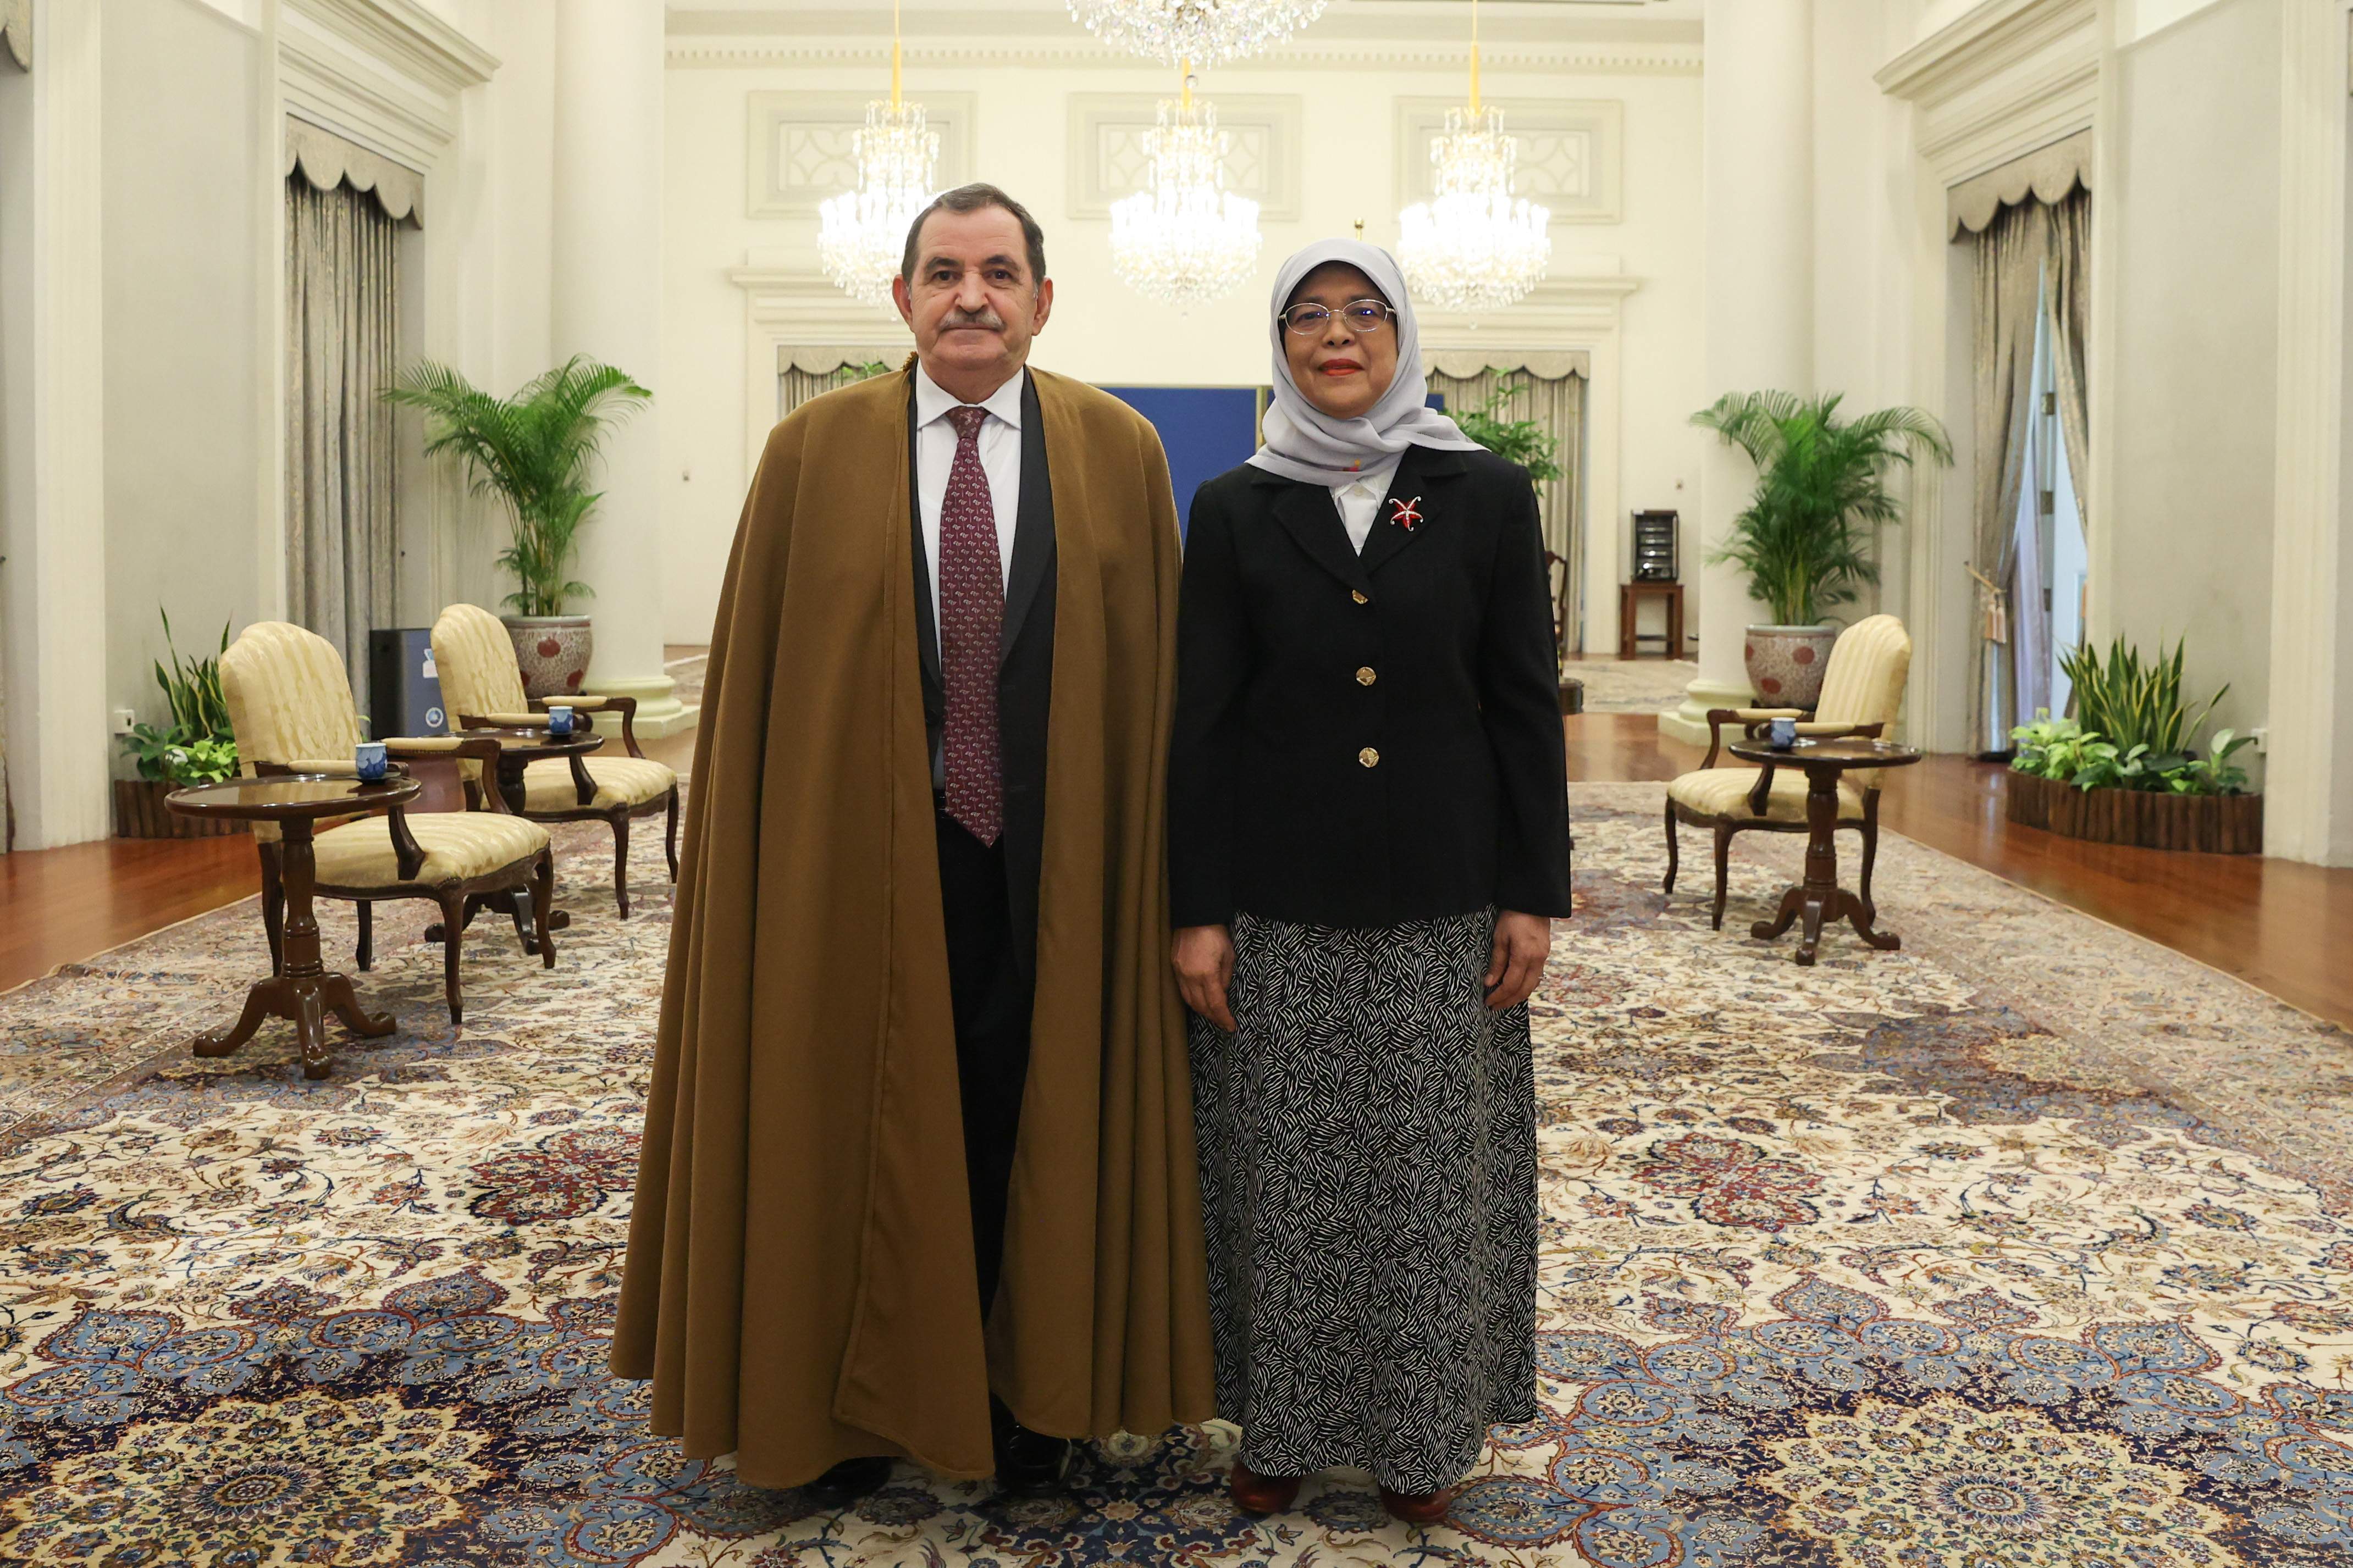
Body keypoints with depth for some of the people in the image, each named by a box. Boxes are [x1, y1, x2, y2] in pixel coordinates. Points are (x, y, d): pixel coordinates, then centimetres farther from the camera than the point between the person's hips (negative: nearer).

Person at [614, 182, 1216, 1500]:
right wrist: (753, 848, -3)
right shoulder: (815, 452, 1)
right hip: (860, 845, 0)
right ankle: (858, 1402, 30)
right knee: (865, 1125, 10)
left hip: (1049, 855, 0)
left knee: (1032, 1126, 11)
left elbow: (1152, 667, 2)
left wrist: (1151, 856, -2)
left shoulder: (1120, 451, 2)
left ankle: (1028, 1397, 31)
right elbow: (755, 671, 1)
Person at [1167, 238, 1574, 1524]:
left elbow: (1526, 705, 3)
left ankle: (1425, 1429, 25)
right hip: (1279, 904, 0)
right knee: (1281, 1175, 7)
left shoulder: (1485, 495, 3)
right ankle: (1282, 1421, 25)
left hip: (1444, 901, 0)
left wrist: (1534, 894, -3)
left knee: (1431, 1172, 8)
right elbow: (1199, 722, 1)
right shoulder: (1233, 509, 4)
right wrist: (1196, 912, -4)